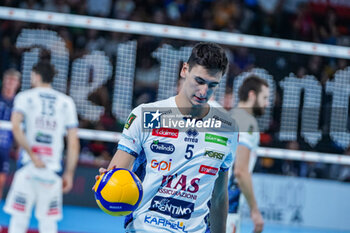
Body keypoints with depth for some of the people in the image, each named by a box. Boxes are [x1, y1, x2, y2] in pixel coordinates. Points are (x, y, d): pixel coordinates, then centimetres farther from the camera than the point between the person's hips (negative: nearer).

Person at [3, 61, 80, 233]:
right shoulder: (67, 102, 10)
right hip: (53, 170, 2)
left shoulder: (25, 97, 4)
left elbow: (15, 127, -14)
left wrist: (32, 155, -13)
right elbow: (73, 143, 6)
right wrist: (69, 173, 10)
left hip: (27, 167, -2)